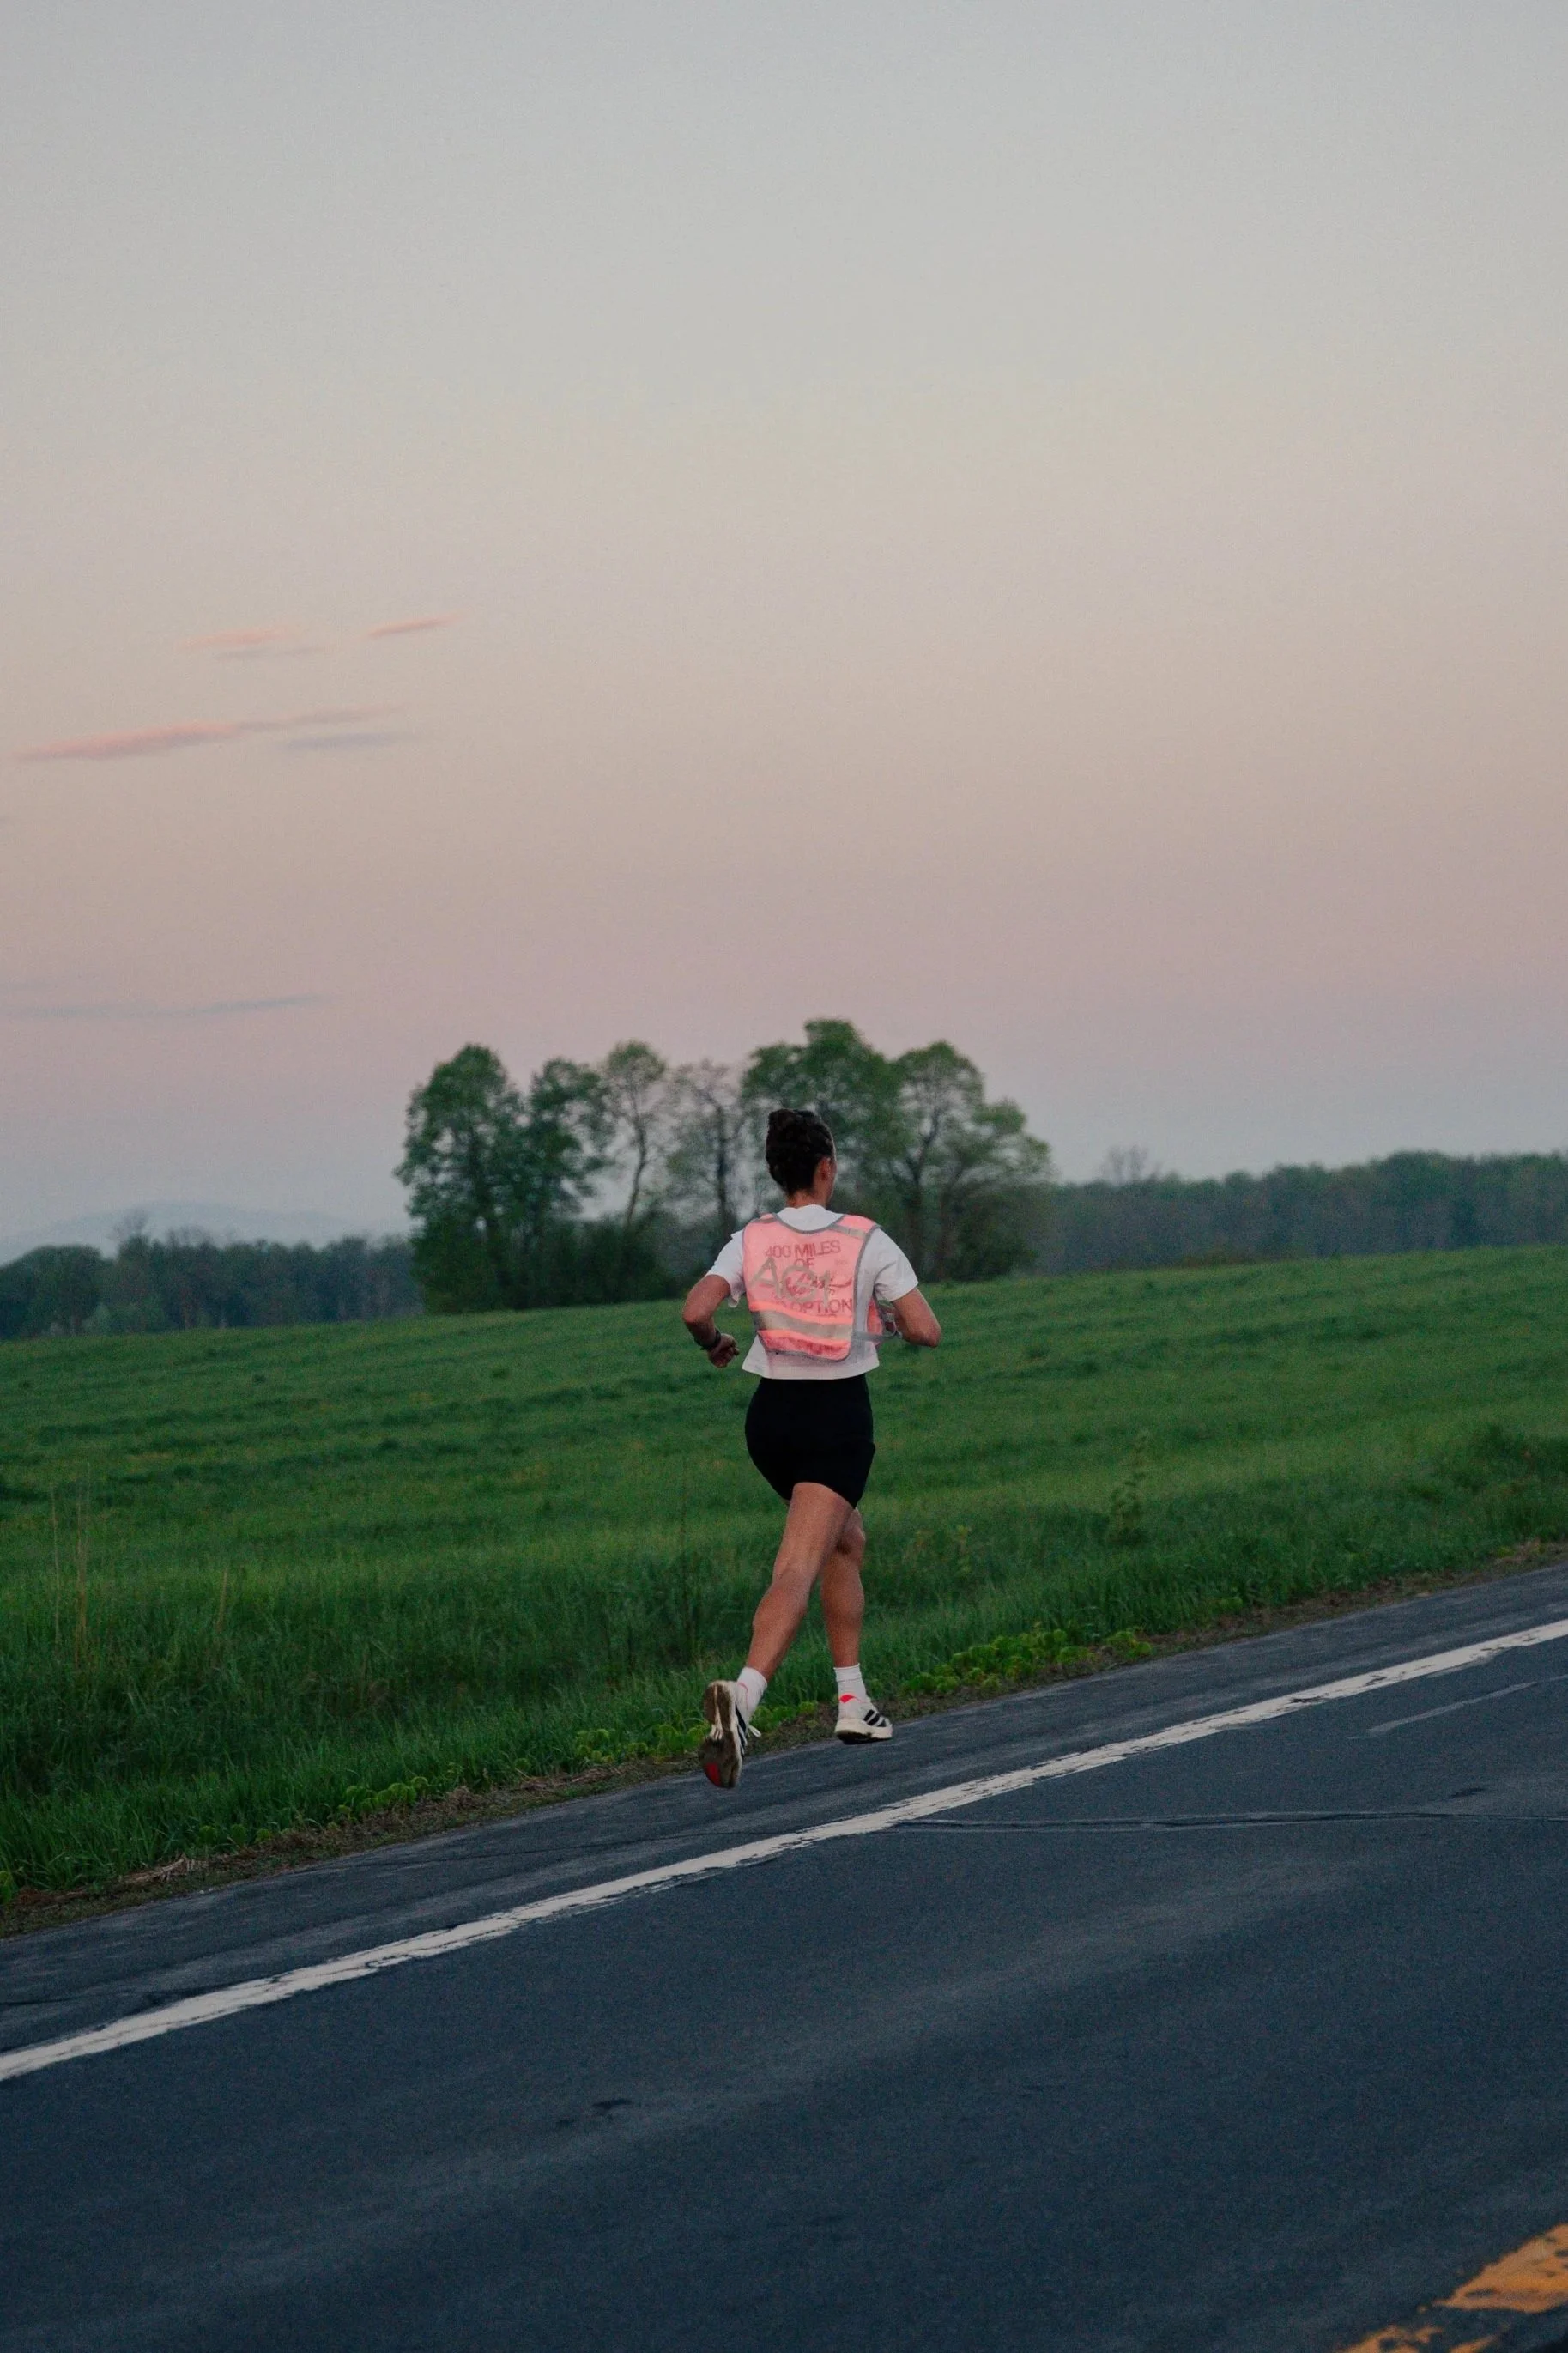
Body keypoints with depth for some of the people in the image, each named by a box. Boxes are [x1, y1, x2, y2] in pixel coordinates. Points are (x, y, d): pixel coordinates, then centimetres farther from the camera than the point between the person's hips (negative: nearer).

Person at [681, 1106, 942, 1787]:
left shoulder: (750, 1241, 0)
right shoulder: (867, 1241, -6)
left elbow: (695, 1310, -14)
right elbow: (926, 1331, -8)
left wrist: (714, 1344, 8)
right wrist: (888, 1315, 14)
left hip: (773, 1415, 4)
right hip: (840, 1415, -4)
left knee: (846, 1542, 27)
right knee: (796, 1571, -14)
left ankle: (853, 1700, 26)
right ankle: (743, 1694, -39)